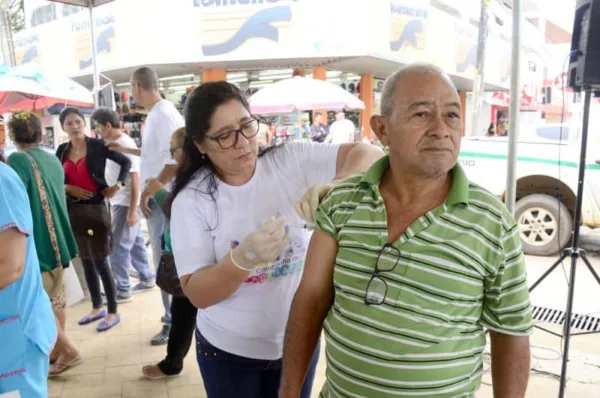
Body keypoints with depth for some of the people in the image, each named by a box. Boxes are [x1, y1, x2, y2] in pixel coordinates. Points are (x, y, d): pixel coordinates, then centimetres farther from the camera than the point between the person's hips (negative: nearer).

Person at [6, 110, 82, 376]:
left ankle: (68, 350, 7)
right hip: (57, 239, 8)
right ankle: (58, 349, 27)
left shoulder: (17, 160, -15)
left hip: (36, 242, -8)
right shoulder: (54, 160, 8)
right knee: (55, 297, 16)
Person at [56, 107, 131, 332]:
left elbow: (126, 162, 0)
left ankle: (113, 312, 10)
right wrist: (69, 188, -8)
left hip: (96, 209, -5)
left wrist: (117, 186, -9)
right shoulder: (62, 151, 8)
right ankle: (97, 308, 28)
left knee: (100, 263, -2)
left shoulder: (97, 146, -5)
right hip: (73, 211, 5)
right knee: (86, 262, 13)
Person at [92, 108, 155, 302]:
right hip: (118, 202, 8)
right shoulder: (110, 144, 8)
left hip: (127, 204, -8)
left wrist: (133, 211, -20)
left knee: (117, 247, -2)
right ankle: (146, 278, 29)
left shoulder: (126, 145, -17)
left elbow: (134, 180, -18)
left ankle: (122, 290, 8)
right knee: (135, 242, 17)